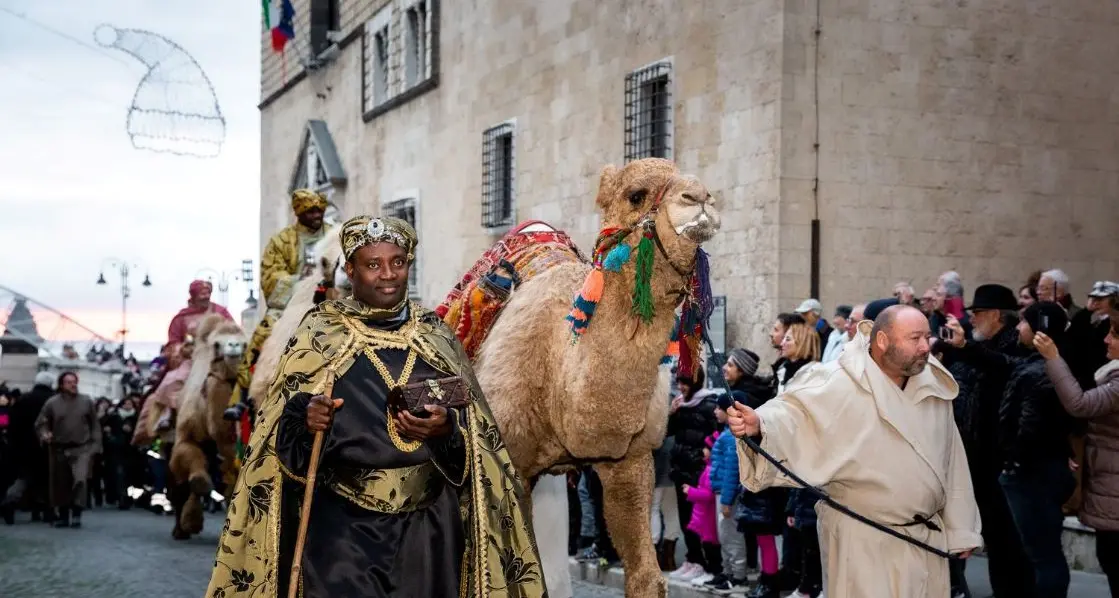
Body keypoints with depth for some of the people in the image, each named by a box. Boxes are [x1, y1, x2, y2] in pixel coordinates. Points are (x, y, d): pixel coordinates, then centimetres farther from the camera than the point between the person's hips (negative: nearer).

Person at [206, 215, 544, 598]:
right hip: (342, 524, -2)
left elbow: (476, 433, 5)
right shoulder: (319, 335, 1)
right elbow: (281, 429, 0)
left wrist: (445, 429, -15)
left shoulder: (436, 336, 7)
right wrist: (304, 418, -20)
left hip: (427, 525, 3)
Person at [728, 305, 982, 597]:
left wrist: (960, 528, 14)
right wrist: (757, 425, -49)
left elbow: (951, 461, 11)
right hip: (863, 539, -6)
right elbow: (793, 414, -25)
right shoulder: (838, 384, -16)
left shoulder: (935, 386, 4)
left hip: (928, 536, 6)